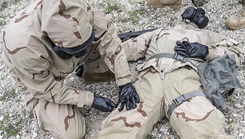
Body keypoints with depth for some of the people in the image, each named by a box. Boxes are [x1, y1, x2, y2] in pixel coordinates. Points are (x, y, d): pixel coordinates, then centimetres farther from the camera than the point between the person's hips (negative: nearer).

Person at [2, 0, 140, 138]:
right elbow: (47, 89, -27)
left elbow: (108, 35, -24)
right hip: (40, 83, -4)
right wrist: (90, 99, -25)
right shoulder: (23, 46, -43)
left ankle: (92, 73, 10)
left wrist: (124, 81, -28)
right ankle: (43, 108, 14)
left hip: (63, 59, 4)